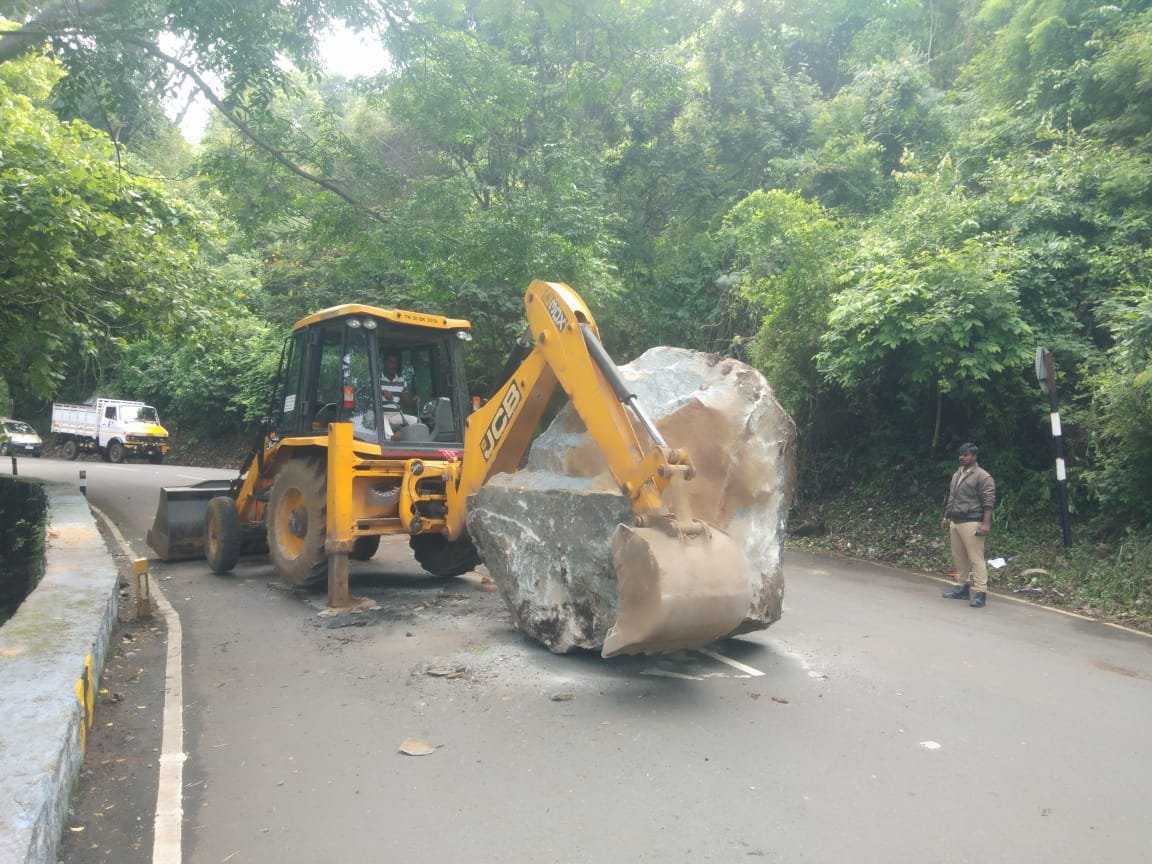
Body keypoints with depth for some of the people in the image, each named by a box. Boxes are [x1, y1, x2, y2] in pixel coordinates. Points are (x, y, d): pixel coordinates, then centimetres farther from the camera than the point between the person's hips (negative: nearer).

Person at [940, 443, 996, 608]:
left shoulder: (982, 476, -8)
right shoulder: (956, 475, 16)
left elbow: (988, 502, -13)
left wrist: (986, 523, -19)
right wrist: (946, 517, 22)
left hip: (971, 523, -8)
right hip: (955, 522, 8)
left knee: (976, 559, -8)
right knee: (959, 557, 10)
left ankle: (980, 593, -7)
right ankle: (962, 587, 17)